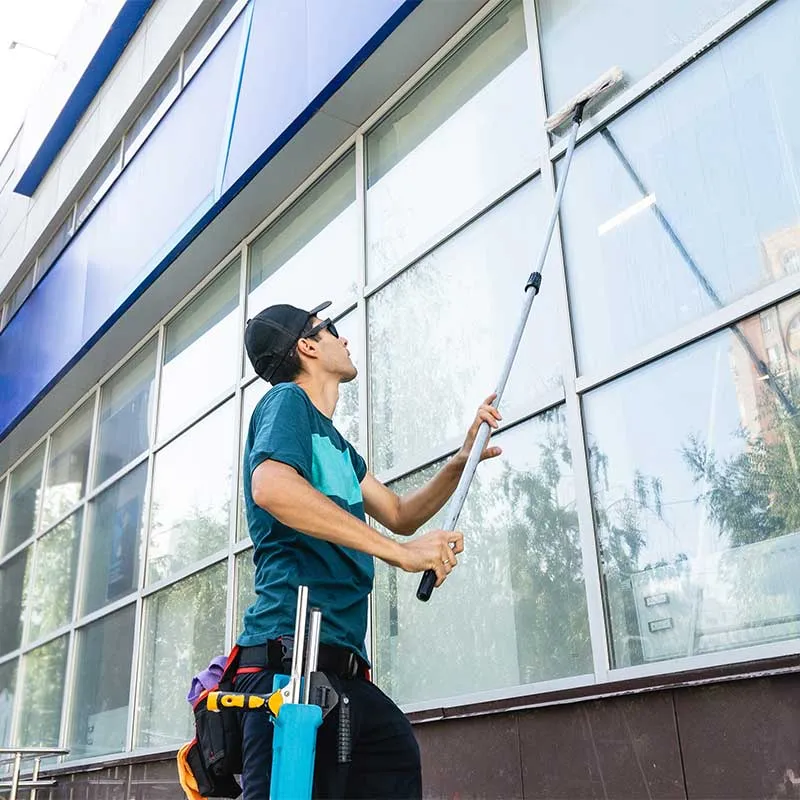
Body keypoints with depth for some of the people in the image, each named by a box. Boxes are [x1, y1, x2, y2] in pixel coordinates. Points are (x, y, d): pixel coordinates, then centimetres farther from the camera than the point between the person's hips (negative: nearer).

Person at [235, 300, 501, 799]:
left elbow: (399, 514, 30)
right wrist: (399, 551, -22)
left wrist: (461, 463, 15)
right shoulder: (287, 401, -2)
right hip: (293, 653, -9)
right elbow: (271, 487, -23)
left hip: (339, 664, 9)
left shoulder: (337, 443, 26)